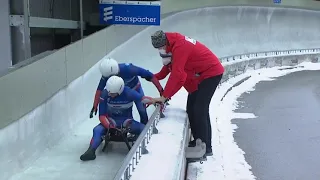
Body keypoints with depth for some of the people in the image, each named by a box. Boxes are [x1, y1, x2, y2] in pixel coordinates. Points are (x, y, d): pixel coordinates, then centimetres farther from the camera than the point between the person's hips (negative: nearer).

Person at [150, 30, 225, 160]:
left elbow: (177, 75, -33)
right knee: (191, 109, 10)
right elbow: (168, 66, 13)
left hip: (211, 73, -10)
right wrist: (154, 77, 3)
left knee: (200, 110, -14)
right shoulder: (173, 44, 0)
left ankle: (206, 147, -9)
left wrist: (164, 97, -31)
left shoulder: (180, 46, -28)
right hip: (199, 76, 10)